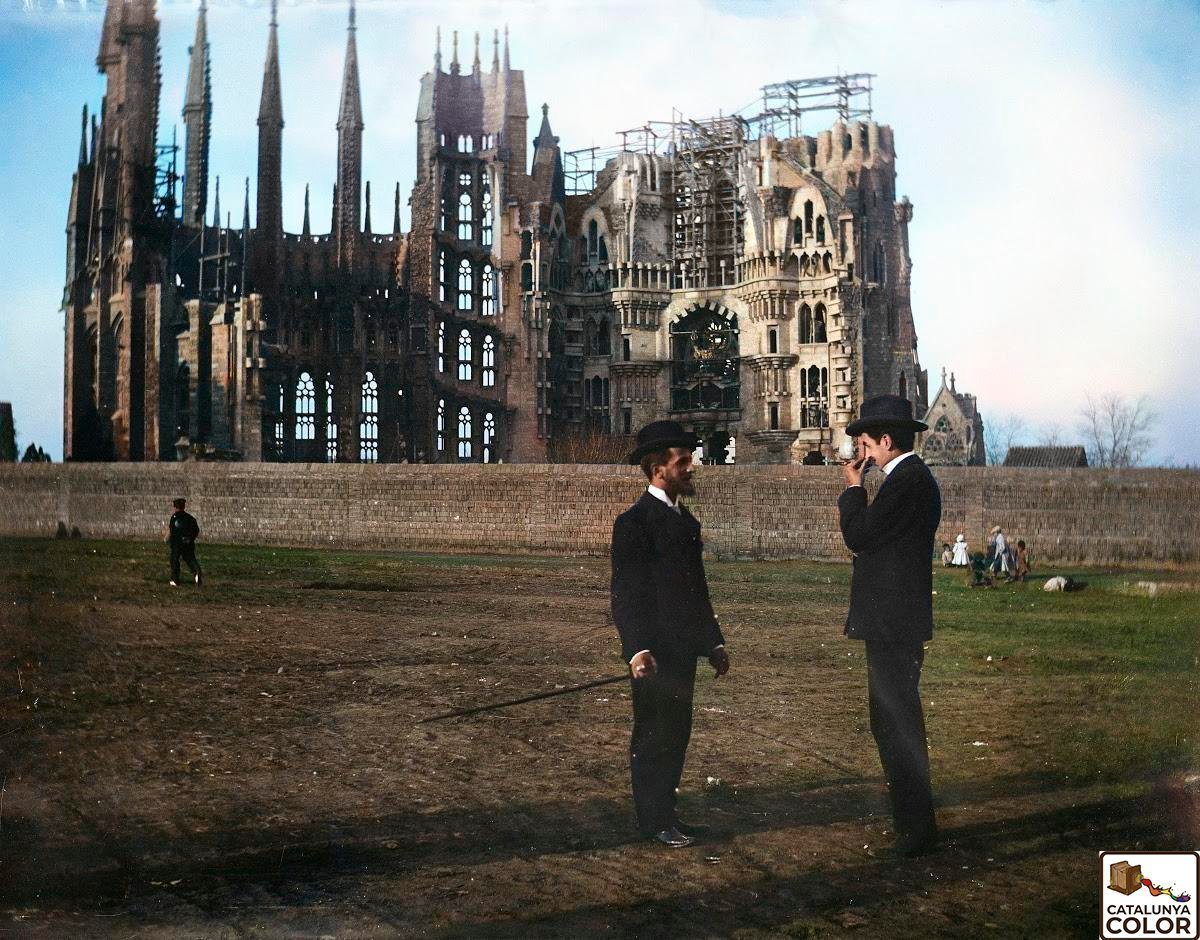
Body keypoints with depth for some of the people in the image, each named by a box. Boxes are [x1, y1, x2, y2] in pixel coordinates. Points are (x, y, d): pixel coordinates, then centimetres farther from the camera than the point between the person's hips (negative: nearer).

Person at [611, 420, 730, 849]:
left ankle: (665, 810, 24)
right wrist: (637, 650, -24)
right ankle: (653, 820, 11)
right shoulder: (634, 522, -12)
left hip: (683, 650, 8)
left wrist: (714, 642, 17)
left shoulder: (687, 522, 15)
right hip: (654, 652, -8)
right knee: (652, 734, 1)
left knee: (677, 733, 13)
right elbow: (625, 594, -16)